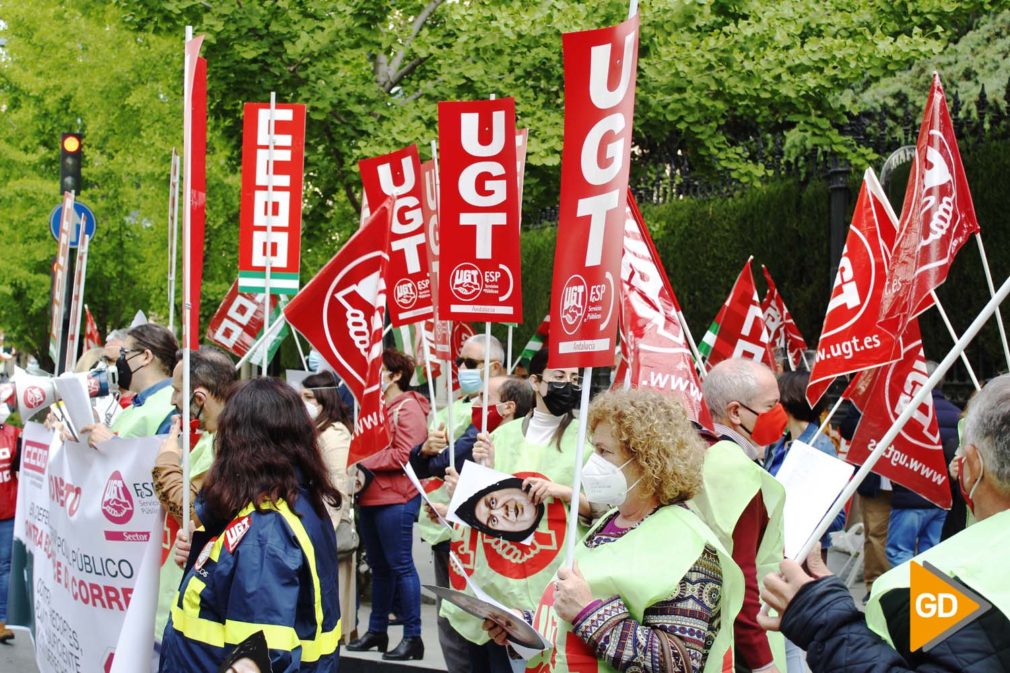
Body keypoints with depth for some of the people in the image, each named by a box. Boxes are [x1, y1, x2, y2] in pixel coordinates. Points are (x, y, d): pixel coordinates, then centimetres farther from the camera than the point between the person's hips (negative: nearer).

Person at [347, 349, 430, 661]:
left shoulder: (407, 409, -9)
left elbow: (405, 455, -18)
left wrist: (364, 463, -14)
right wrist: (358, 466, 3)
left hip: (395, 500, -9)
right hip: (371, 497, 9)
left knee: (400, 565, -7)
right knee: (379, 567, 15)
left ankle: (413, 636, -3)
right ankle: (377, 630, 23)